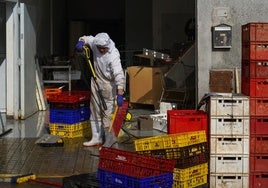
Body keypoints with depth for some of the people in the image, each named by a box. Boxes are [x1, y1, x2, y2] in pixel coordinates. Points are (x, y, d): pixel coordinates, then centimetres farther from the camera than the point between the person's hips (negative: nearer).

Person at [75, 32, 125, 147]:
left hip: (108, 85, -7)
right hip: (96, 82, 7)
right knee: (95, 112, 10)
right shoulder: (95, 43, -8)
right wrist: (81, 42, -11)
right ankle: (96, 139, 18)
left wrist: (120, 94, -40)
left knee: (108, 113, -6)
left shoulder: (113, 55, -27)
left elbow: (119, 75, -33)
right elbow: (86, 38, 14)